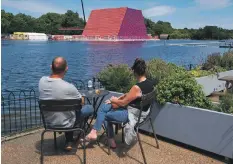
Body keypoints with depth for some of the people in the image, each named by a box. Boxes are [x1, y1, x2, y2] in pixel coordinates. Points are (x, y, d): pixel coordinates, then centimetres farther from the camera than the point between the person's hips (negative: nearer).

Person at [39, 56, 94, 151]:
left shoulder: (42, 81, -16)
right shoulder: (69, 87, -32)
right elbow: (81, 102, -10)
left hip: (49, 121, 6)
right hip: (65, 124, -5)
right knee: (90, 108, 15)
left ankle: (69, 142, 33)